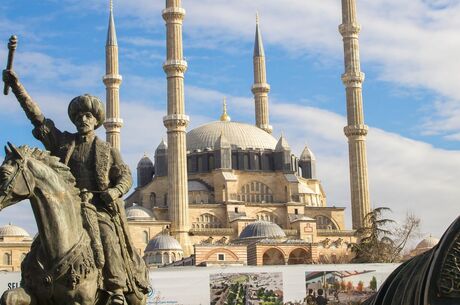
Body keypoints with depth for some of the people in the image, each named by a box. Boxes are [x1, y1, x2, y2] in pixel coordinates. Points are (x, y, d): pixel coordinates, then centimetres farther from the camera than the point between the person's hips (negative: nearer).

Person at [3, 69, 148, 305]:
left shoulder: (107, 151, 13)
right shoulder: (62, 142, 15)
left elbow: (125, 176, 11)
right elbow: (37, 116, 9)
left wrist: (116, 191, -12)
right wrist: (16, 87, 3)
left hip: (100, 208, -2)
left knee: (107, 238, -25)